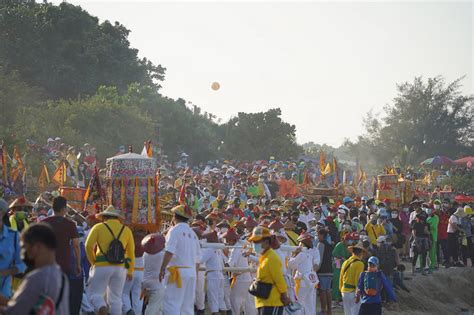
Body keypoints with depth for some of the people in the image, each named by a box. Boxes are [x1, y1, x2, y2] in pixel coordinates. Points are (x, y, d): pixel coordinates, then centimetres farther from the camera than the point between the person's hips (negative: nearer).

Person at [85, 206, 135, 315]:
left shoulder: (98, 227, 5)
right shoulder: (126, 230, 13)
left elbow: (89, 245, -7)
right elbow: (131, 252, 14)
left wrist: (93, 262, 6)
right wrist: (130, 271, 22)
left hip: (102, 266, -3)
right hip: (120, 268, 3)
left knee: (94, 293, 3)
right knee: (115, 298, 9)